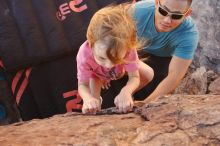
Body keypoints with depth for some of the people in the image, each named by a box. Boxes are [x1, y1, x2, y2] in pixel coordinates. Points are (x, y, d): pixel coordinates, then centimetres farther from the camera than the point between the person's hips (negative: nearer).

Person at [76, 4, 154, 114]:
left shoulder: (128, 48, -46)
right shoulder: (84, 54, -49)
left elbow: (134, 77, -37)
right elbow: (82, 85, -37)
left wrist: (126, 92, -62)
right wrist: (88, 99, -62)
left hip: (122, 68, 1)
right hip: (96, 72, -1)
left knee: (148, 74, -12)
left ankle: (124, 97, 14)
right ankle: (96, 102, 14)